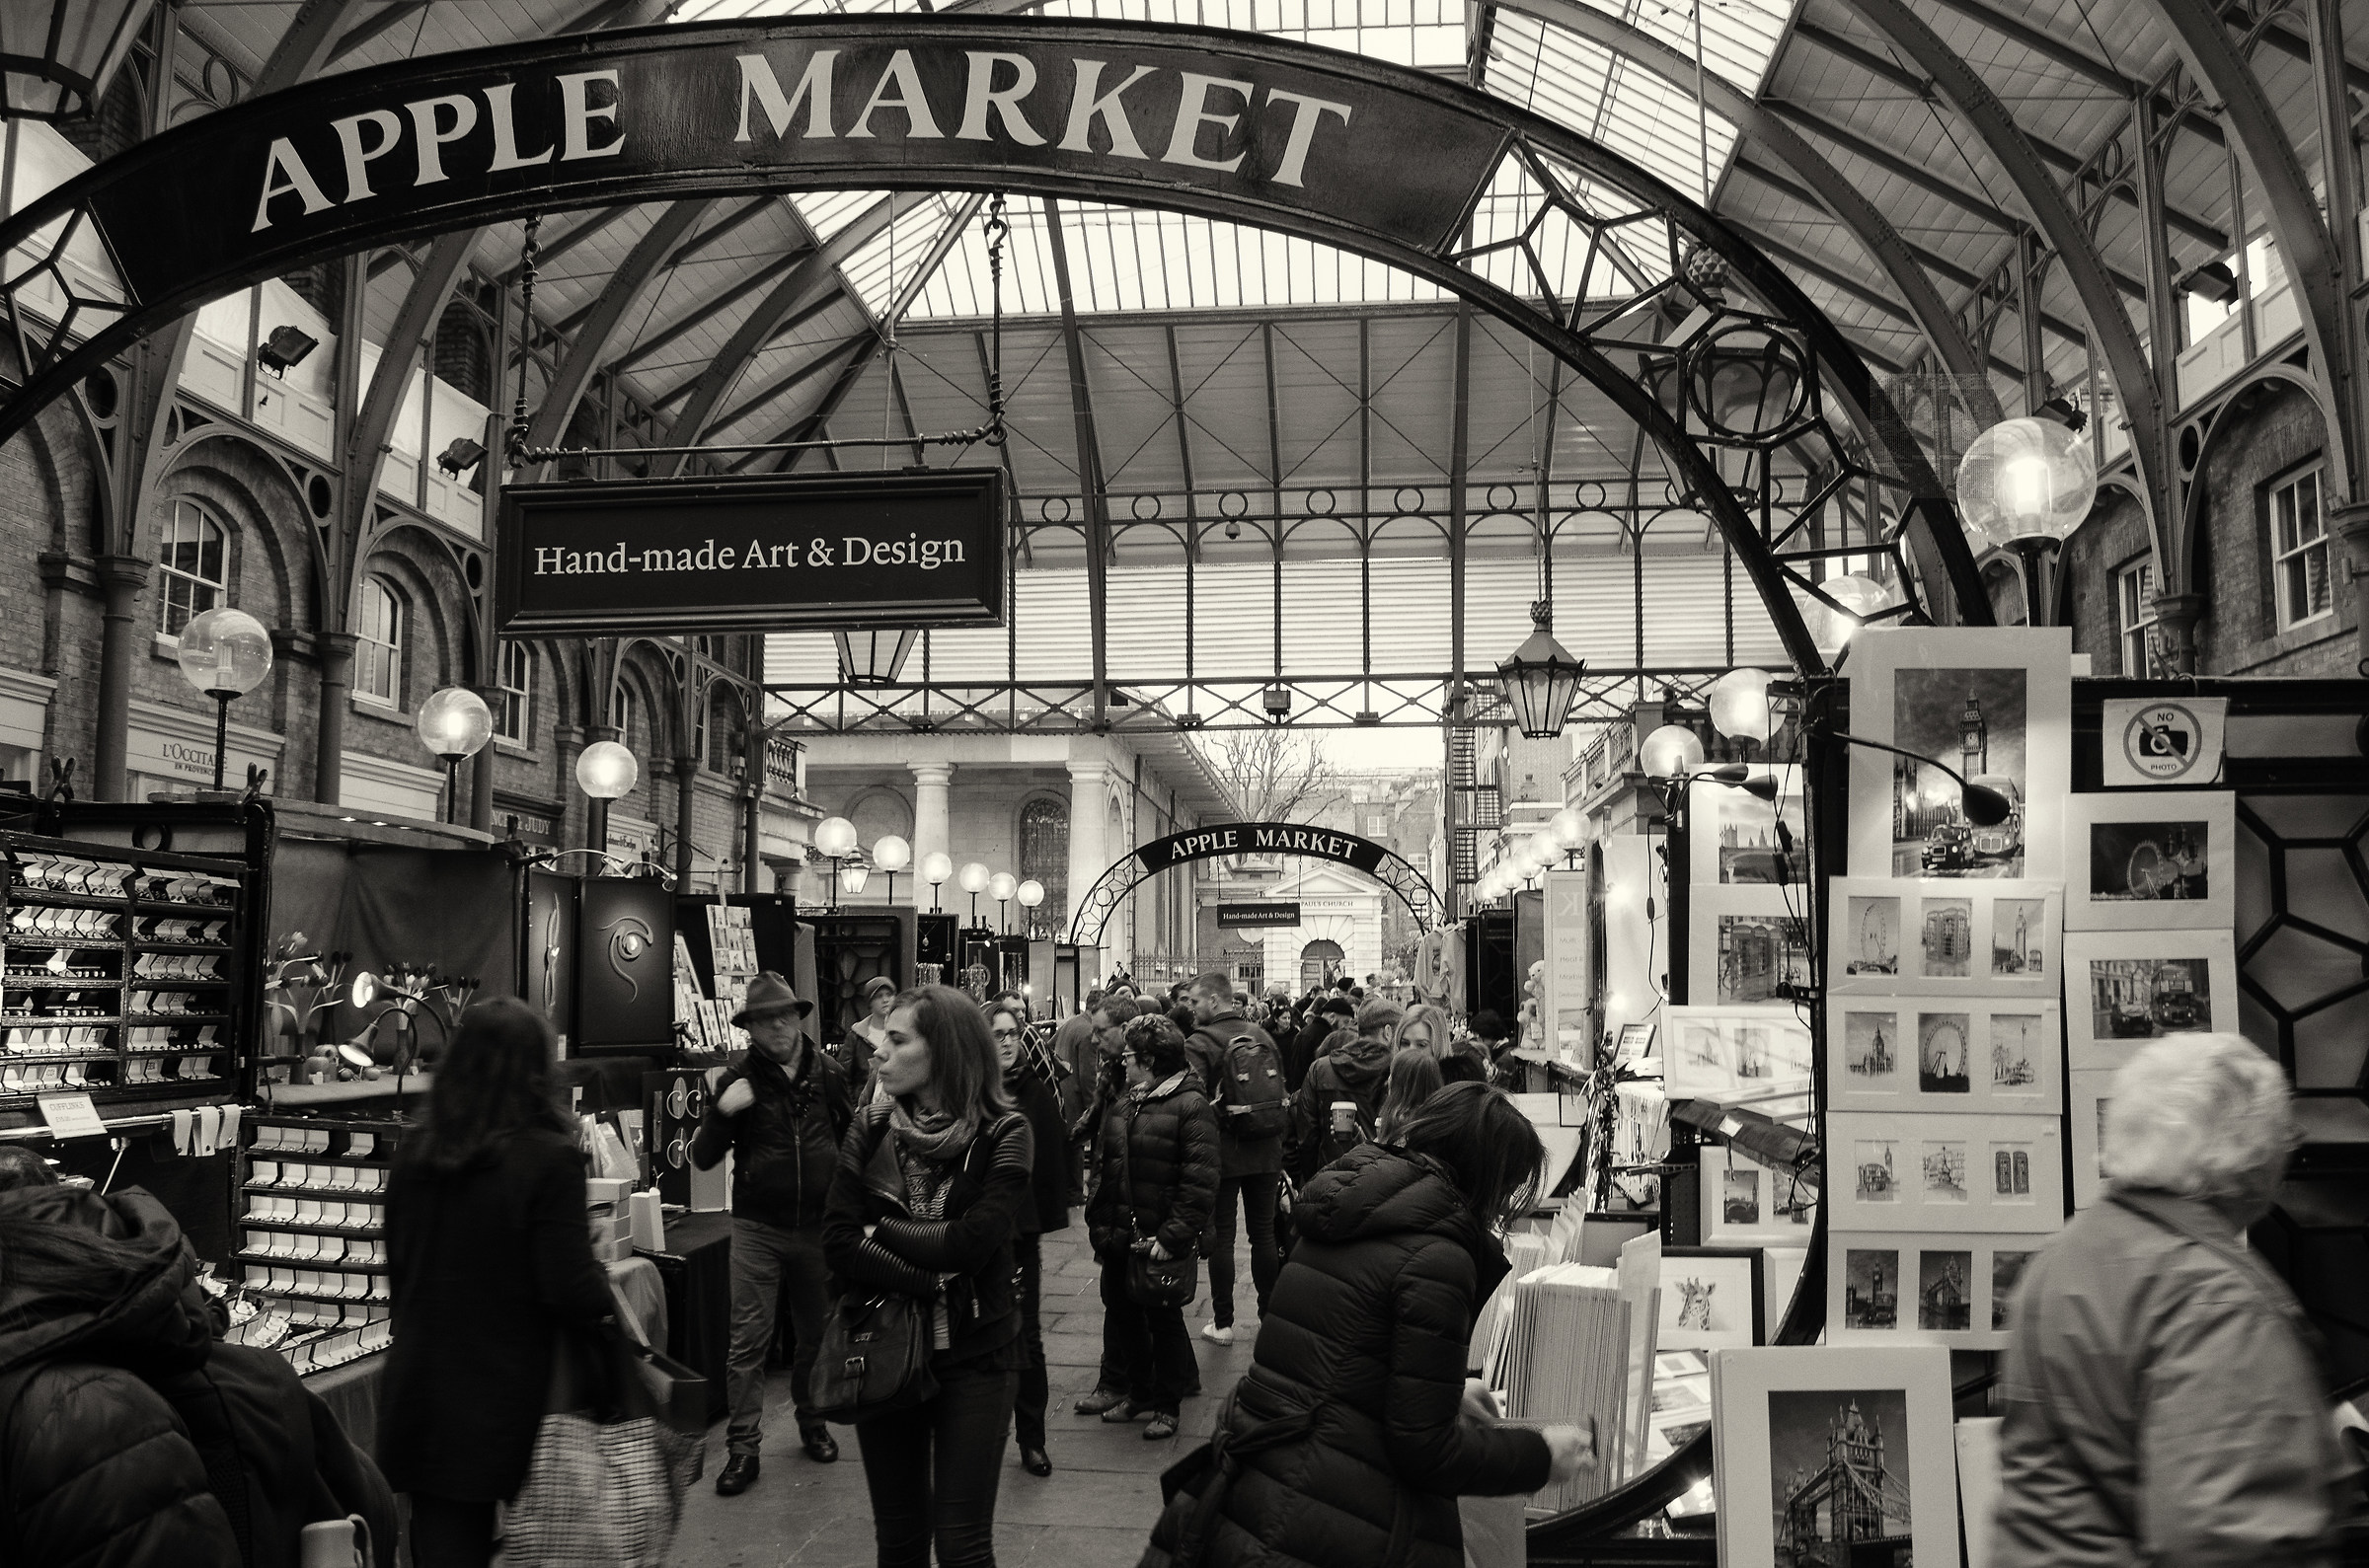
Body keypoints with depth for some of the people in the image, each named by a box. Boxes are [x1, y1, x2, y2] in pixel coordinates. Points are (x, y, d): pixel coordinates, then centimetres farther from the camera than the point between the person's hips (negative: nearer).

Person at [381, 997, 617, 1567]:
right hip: (507, 1408, -4)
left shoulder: (412, 1153, 1)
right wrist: (596, 1266, 2)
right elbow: (573, 1290, -18)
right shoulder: (548, 1160, -17)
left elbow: (399, 1269, 14)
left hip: (420, 1401, 5)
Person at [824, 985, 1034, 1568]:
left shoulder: (1003, 1133, -9)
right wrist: (931, 1283, -18)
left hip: (974, 1356, -3)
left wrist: (881, 1229, -9)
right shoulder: (870, 1128, 0)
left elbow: (969, 1244, -20)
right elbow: (837, 1244, -9)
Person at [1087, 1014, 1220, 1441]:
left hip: (1161, 1240, -7)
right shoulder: (1121, 1108, 11)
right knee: (1121, 1314, 16)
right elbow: (1103, 1168, 15)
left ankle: (1168, 1405, 22)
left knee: (1164, 1320, 7)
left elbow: (1199, 1182, -19)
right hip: (1120, 1237, 7)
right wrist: (1099, 1225, 6)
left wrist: (1172, 1236, -23)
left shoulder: (1191, 1107, -14)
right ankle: (1138, 1392, 34)